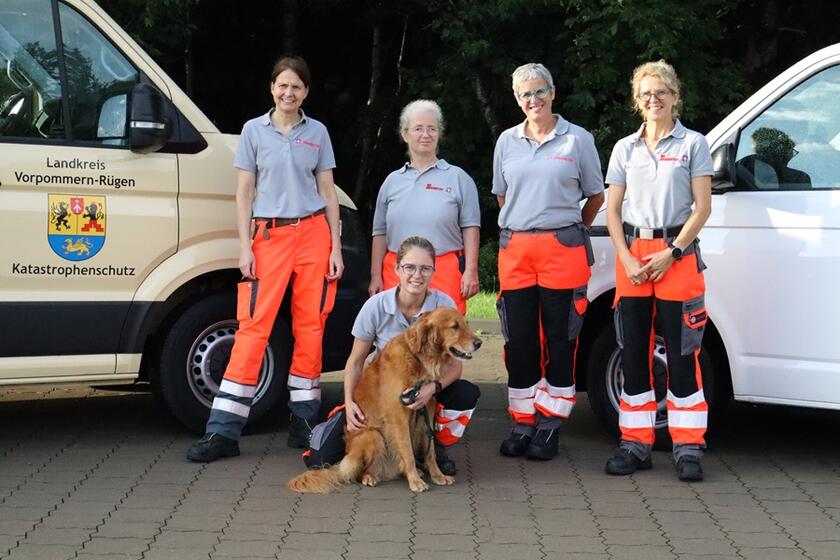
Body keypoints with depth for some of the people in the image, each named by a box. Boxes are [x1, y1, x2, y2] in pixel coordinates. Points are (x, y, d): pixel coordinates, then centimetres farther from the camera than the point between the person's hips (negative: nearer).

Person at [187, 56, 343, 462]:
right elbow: (244, 193, 5)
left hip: (313, 233, 2)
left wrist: (335, 246, 4)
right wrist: (245, 246, -3)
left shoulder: (317, 132, 9)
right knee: (253, 326, -8)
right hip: (269, 235, -2)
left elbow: (328, 192, 11)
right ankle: (224, 431, -7)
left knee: (309, 326, 3)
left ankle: (303, 421, 14)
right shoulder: (254, 130, 6)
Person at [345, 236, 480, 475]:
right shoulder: (376, 306, -14)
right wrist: (349, 401, -18)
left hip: (428, 388, 1)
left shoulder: (444, 305, -14)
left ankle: (435, 445, -2)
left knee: (467, 393, -32)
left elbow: (454, 363, -13)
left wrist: (432, 388, -33)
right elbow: (356, 360, -3)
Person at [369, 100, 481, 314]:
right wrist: (376, 276, 10)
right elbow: (380, 233, 16)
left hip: (445, 272, -3)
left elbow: (470, 228, 3)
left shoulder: (458, 178, 7)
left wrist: (471, 271, -5)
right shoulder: (392, 181, 16)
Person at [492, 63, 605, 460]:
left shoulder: (577, 139, 2)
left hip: (563, 247, -3)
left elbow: (596, 197, 11)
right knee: (519, 340, 5)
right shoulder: (507, 142, 11)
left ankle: (549, 427, 6)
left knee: (559, 340, 0)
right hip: (515, 249, 3)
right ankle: (522, 424, 13)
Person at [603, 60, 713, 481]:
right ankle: (636, 444, 11)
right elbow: (613, 210, 10)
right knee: (634, 352, 4)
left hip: (677, 254, -3)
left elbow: (702, 207, -2)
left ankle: (688, 447, 0)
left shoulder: (692, 143, 3)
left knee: (681, 353, -4)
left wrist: (672, 253, -11)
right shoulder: (625, 148, 12)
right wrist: (627, 259, -3)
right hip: (632, 256, 3)